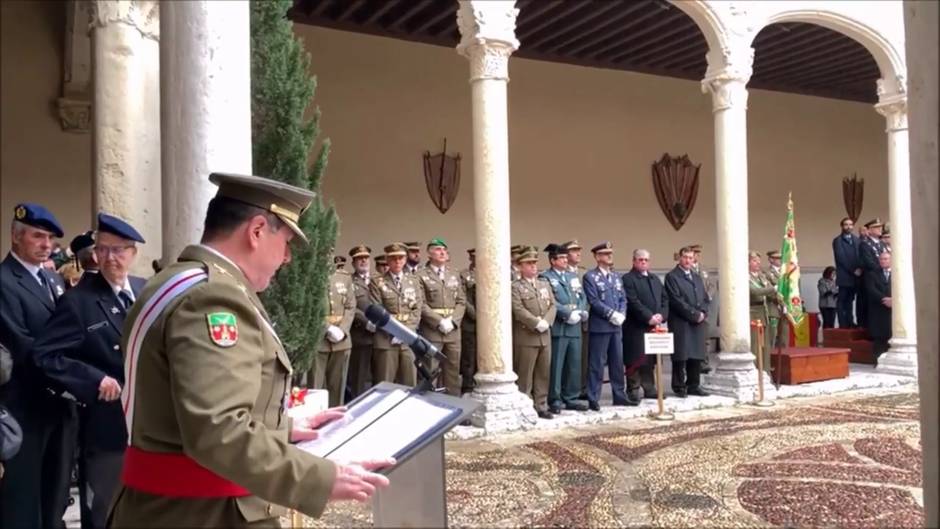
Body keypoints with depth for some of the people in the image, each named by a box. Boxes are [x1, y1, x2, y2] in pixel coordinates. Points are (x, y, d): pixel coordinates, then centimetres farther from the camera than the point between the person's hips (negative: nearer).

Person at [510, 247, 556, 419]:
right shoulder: (515, 287, -2)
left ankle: (541, 406, 16)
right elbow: (519, 310, -13)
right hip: (525, 336, -6)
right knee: (525, 374, -1)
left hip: (545, 336, 6)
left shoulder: (545, 284, 17)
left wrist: (546, 322, -9)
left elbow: (552, 305, 9)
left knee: (543, 373, 8)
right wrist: (537, 323, -18)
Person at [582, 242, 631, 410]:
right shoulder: (590, 277, -5)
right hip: (599, 326, -6)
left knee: (617, 362, 11)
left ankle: (619, 396, 21)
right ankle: (593, 399, 4)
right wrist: (612, 314, -16)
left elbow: (623, 299, 13)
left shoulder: (616, 276, 16)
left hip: (616, 326, 6)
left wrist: (621, 315, -4)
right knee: (597, 364, -3)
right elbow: (594, 301, -13)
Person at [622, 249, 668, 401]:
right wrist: (649, 317, -19)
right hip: (636, 327, -7)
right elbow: (633, 302, -15)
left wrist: (662, 315, -3)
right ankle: (633, 391, 3)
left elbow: (665, 298, 14)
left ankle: (649, 389, 20)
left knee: (650, 360, 11)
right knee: (636, 360, -3)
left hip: (654, 325, 7)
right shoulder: (628, 279, -6)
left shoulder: (655, 279, 19)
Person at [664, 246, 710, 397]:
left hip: (698, 323, 6)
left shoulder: (697, 277, 21)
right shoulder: (672, 277, -3)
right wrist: (694, 314, -13)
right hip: (680, 323, -6)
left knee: (697, 356, 7)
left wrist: (703, 313, -2)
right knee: (681, 357, -3)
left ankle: (693, 386, 15)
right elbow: (676, 300, -12)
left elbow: (705, 298, 17)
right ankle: (679, 387, 5)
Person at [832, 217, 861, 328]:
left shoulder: (856, 240, 16)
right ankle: (843, 324, -2)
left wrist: (859, 269, -5)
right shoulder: (838, 240, -2)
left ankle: (850, 322, 11)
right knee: (842, 301, -3)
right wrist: (853, 270, -13)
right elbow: (841, 258, -10)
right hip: (844, 276, -5)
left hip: (855, 275, 5)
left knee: (850, 300, 8)